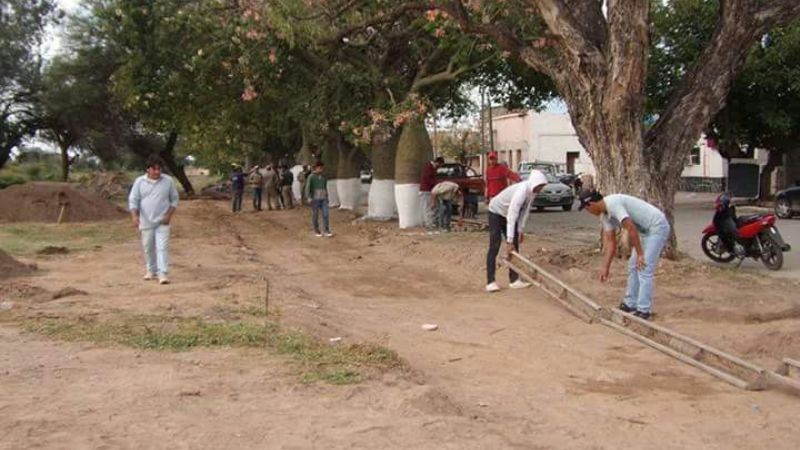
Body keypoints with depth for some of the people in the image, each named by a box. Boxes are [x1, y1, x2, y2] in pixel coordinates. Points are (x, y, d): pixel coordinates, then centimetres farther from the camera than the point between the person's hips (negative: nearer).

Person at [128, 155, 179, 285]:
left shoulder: (168, 181, 0)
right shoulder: (140, 182, 0)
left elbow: (174, 199, 6)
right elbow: (133, 200, 1)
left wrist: (169, 215, -6)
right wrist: (135, 216, -12)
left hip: (162, 222, -1)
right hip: (146, 222, 2)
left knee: (163, 247, -9)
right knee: (148, 248, 11)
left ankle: (163, 274, -10)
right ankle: (151, 270, 28)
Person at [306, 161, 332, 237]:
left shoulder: (323, 177, 10)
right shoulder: (311, 177, -6)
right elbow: (307, 187, -10)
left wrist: (326, 197, 19)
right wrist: (309, 198, -18)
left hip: (323, 199, 4)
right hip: (315, 199, -4)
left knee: (326, 214, -6)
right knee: (315, 215, 2)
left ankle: (327, 231, -3)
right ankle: (316, 231, 14)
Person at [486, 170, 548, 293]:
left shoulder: (533, 191, -12)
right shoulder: (521, 191, -37)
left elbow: (525, 210, 1)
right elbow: (511, 217, -39)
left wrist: (521, 230, 0)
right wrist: (509, 241, -40)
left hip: (509, 213, 8)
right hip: (497, 212, -8)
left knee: (515, 246, 2)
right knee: (494, 247, -14)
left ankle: (514, 280, 5)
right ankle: (490, 282, -15)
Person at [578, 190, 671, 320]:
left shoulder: (613, 203, -24)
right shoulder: (604, 215, 6)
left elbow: (631, 228, -27)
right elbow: (610, 242, 11)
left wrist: (639, 254, -21)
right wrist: (605, 268, 10)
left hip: (657, 227, -10)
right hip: (645, 230, 10)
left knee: (644, 269, -11)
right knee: (633, 267, 14)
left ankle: (643, 311, -6)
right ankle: (630, 304, 23)